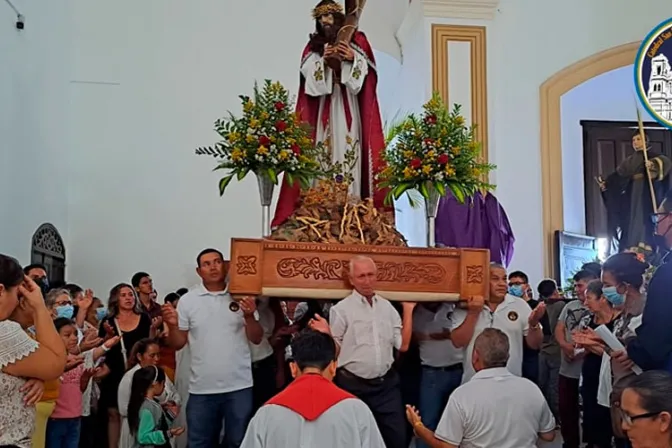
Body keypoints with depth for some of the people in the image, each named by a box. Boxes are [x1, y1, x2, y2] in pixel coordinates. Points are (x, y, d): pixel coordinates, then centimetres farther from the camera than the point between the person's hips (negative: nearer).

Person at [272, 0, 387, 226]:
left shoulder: (357, 40, 10)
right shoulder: (314, 44, 15)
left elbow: (365, 69, 2)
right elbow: (307, 71, 3)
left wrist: (352, 59, -15)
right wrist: (323, 59, -12)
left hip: (348, 106, -1)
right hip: (322, 107, 2)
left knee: (348, 148, -10)